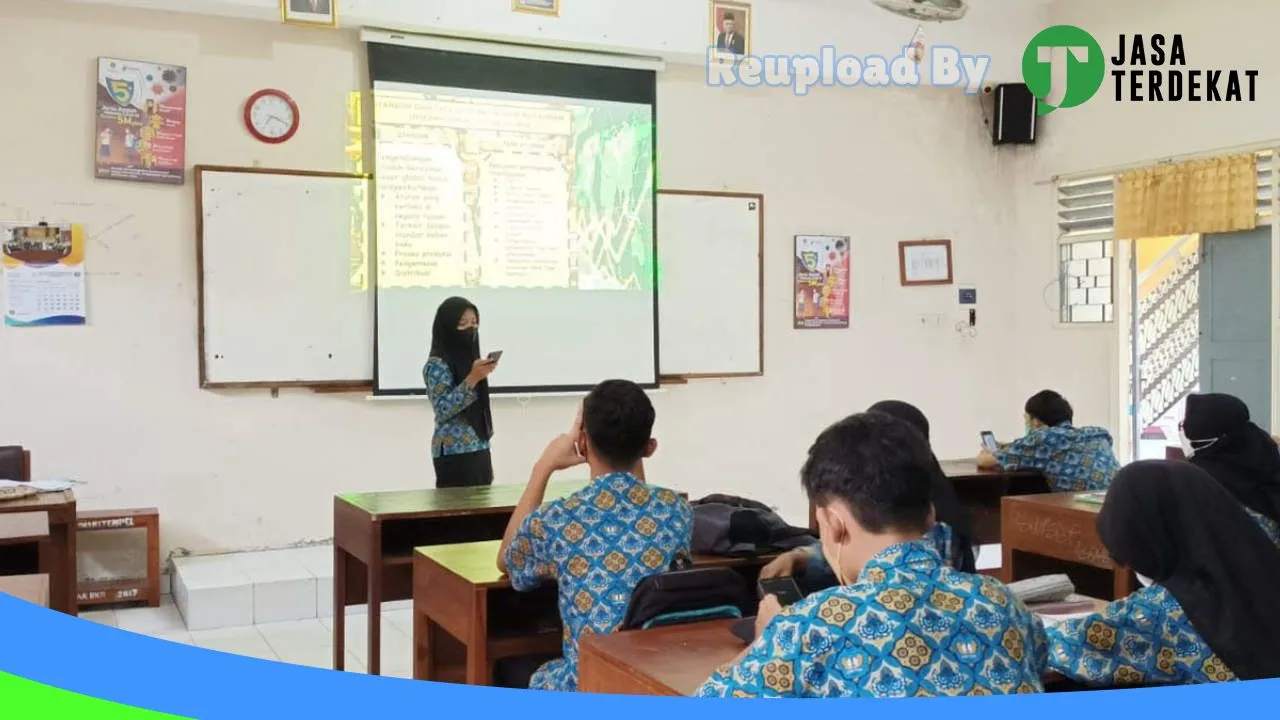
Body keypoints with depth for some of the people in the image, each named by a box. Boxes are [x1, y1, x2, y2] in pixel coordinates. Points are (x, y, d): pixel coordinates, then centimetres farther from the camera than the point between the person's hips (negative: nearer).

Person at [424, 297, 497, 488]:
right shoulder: (437, 365, -10)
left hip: (479, 450, 8)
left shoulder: (470, 358, 15)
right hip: (455, 453, -8)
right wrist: (472, 379, -23)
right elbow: (442, 410, -18)